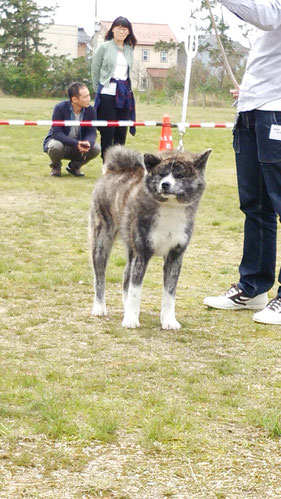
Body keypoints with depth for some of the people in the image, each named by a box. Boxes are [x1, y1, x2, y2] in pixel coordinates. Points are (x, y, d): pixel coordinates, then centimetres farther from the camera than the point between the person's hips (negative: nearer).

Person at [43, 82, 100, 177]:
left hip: (79, 145, 4)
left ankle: (74, 166, 7)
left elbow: (92, 132, -11)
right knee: (56, 146, -38)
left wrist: (88, 143, -37)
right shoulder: (60, 108, -22)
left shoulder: (90, 110, -10)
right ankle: (56, 167, -1)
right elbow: (56, 133, -27)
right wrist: (76, 144, -41)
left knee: (96, 148, -23)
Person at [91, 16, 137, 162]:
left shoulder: (129, 49, 13)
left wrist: (127, 88, 12)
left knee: (121, 132, 3)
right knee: (107, 131, -4)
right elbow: (95, 70, 4)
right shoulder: (104, 47, 0)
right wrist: (98, 90, 4)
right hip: (107, 94, -4)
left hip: (125, 94, 4)